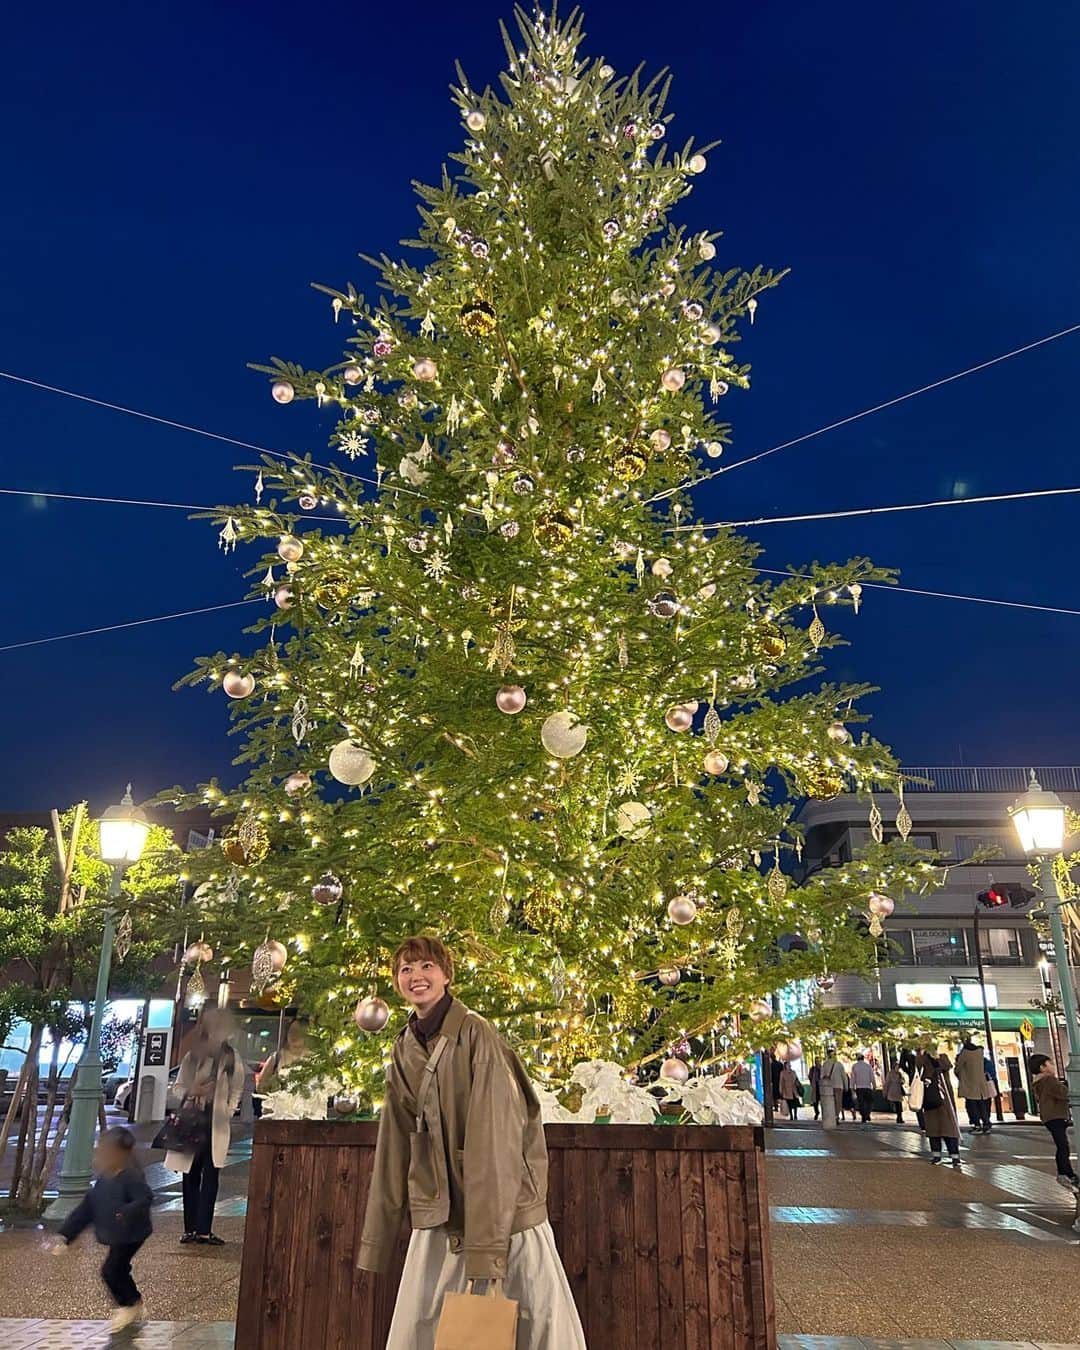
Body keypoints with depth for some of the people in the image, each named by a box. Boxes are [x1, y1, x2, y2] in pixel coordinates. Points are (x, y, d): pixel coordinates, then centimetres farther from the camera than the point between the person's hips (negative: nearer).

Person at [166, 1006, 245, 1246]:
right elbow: (177, 1088, 5)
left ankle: (204, 1230, 3)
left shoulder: (232, 1059, 1)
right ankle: (190, 1228, 15)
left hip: (217, 1124, 0)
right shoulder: (192, 1057, 0)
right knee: (191, 1175, 6)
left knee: (211, 1176, -1)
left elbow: (237, 1090, 8)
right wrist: (192, 1092, -16)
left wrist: (229, 1111, -6)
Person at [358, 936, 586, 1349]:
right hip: (437, 1218, 5)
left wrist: (485, 1253, -22)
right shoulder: (404, 1051, 7)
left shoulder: (476, 1035, -13)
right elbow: (394, 1146, 10)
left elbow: (494, 1141, -18)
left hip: (504, 1211, -5)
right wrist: (376, 1240, 9)